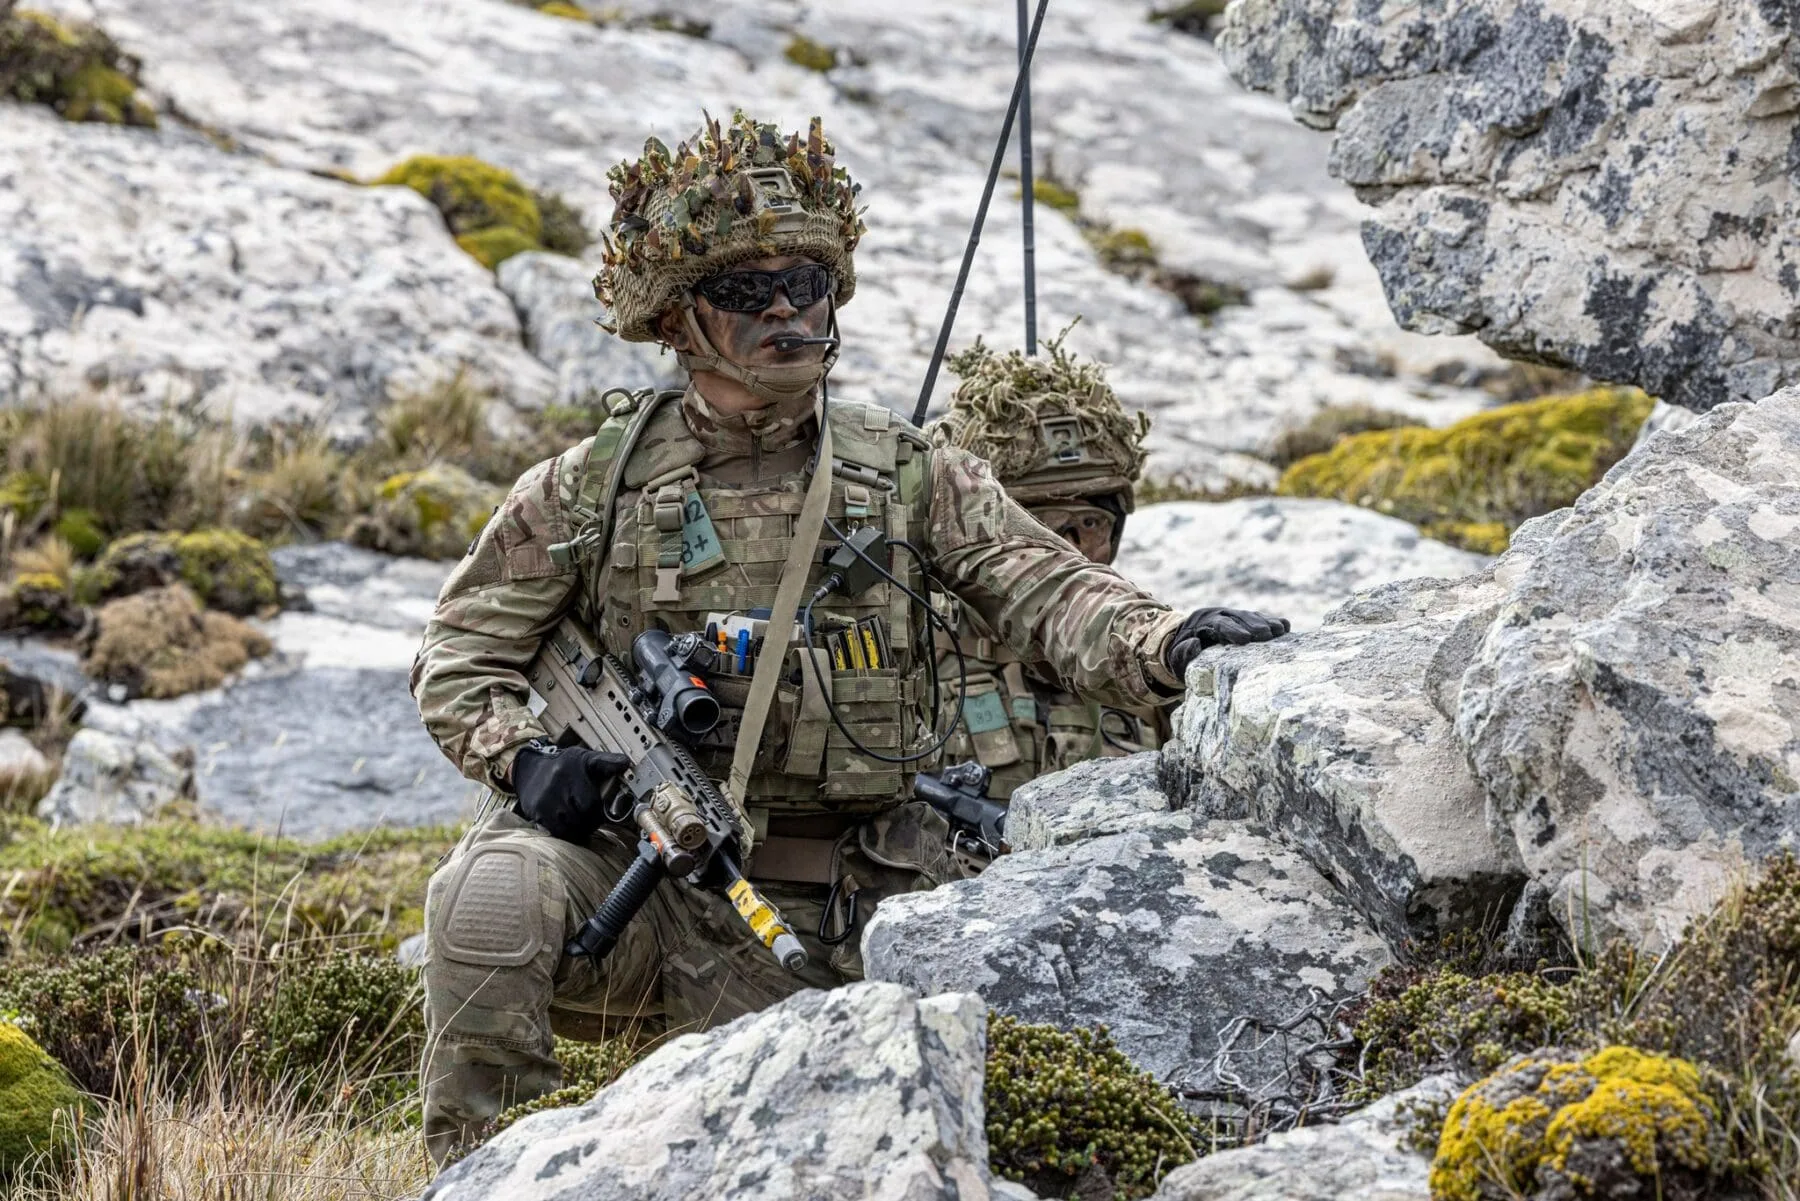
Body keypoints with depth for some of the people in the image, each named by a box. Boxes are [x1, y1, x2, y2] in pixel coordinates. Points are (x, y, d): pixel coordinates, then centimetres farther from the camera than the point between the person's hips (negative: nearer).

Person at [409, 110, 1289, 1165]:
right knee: (497, 890, -29)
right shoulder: (595, 486, 4)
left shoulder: (910, 475, 4)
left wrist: (1169, 644, -29)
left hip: (822, 924, 1)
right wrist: (518, 755, -12)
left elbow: (1050, 591, -8)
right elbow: (462, 651, 10)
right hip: (640, 870, -1)